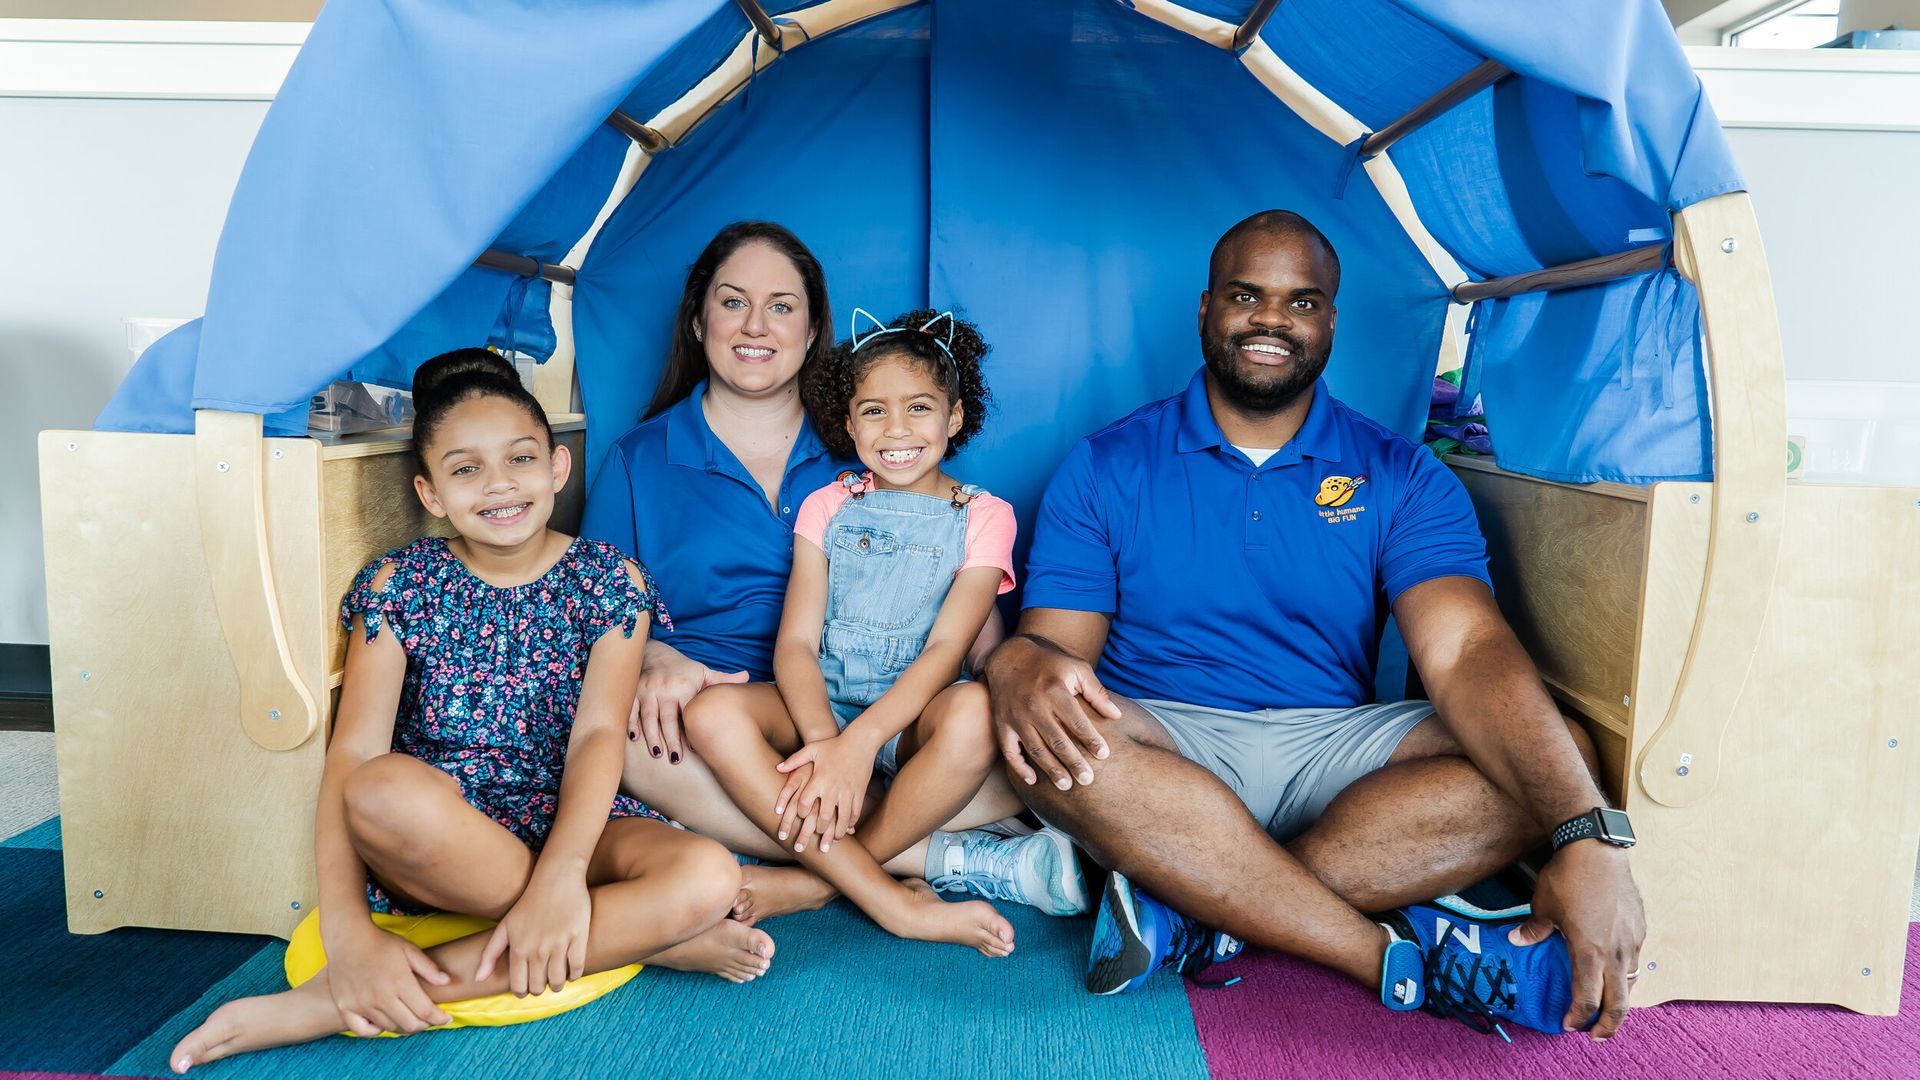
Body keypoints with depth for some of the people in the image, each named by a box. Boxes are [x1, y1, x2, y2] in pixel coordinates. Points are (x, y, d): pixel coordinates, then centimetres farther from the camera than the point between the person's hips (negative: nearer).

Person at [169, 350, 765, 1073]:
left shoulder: (610, 580, -1)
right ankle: (637, 933, -19)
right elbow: (352, 753, -12)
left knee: (709, 874, -29)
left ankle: (343, 1003, -27)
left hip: (568, 823, 1)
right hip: (436, 845, -1)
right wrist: (350, 933, -26)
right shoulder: (398, 587, -2)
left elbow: (599, 730, -12)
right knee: (384, 787, -35)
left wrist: (562, 870, -30)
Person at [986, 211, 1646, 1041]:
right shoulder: (1105, 469, 2)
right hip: (1163, 748, -1)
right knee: (1051, 736, -34)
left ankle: (1194, 915, -29)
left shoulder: (1400, 478, 2)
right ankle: (1404, 954, -27)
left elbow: (1468, 651, -12)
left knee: (1555, 759, -22)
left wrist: (1589, 837, -28)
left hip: (1333, 751, 2)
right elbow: (1054, 643, -5)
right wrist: (1020, 663, -33)